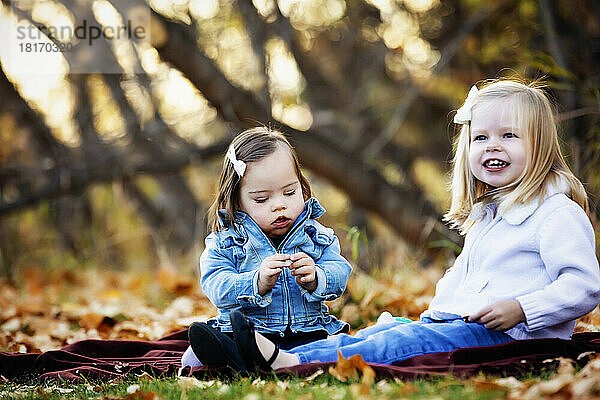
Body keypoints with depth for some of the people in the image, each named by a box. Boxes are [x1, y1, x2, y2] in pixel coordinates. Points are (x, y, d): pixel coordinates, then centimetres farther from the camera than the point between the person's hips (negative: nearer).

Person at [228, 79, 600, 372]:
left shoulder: (558, 213, -7)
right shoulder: (484, 214, 23)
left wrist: (521, 309, -23)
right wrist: (438, 312, 13)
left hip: (511, 336, -9)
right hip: (459, 323, 9)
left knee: (404, 342, -25)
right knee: (382, 331, -10)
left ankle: (291, 365, -35)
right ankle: (278, 356, -23)